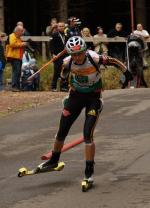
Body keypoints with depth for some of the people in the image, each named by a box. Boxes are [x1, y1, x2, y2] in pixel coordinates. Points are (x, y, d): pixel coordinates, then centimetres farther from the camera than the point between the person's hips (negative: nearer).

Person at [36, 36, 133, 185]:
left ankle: (89, 171, -4)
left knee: (88, 135, -15)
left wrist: (127, 73, -5)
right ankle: (54, 161, 33)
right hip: (76, 95, 3)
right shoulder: (67, 62, -18)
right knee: (61, 132, 8)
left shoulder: (94, 58, -28)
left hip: (93, 97, -3)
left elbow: (113, 61, -12)